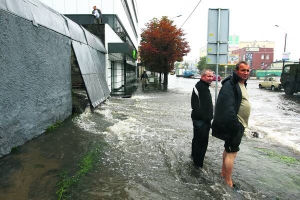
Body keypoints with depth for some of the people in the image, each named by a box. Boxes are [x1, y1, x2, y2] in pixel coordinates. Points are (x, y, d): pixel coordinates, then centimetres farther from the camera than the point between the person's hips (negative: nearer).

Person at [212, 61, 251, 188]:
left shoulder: (242, 84, 14)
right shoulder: (230, 85, -18)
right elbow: (227, 107, -26)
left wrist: (240, 124, 15)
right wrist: (235, 125, -27)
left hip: (239, 124, 10)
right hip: (234, 125, -10)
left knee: (228, 149, 18)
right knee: (232, 152, -3)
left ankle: (223, 173, 33)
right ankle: (228, 182, 8)